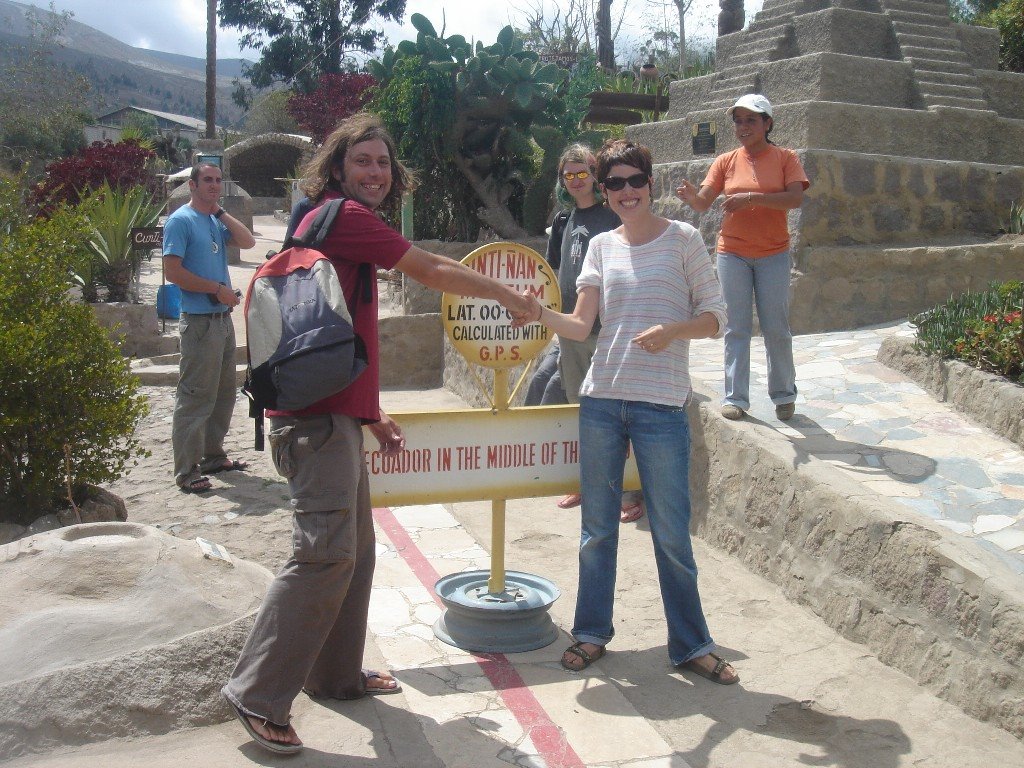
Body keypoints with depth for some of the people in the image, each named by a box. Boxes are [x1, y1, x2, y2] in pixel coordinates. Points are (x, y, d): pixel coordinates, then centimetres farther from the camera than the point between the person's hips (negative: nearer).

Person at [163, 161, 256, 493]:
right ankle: (186, 472, -1)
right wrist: (218, 288, -15)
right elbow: (173, 271, -16)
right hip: (199, 320, -9)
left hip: (223, 317, 9)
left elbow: (248, 242, 2)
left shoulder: (217, 220, 15)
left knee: (224, 393, 16)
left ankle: (213, 455, 29)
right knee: (195, 397, -6)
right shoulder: (181, 220, -8)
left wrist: (221, 212, 1)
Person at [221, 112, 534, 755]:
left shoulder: (347, 223, 21)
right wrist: (509, 295, 9)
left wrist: (373, 415, 23)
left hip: (337, 416, 11)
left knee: (356, 548, 15)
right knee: (326, 551, -13)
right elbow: (436, 272, -4)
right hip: (318, 417, -11)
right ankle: (259, 697, -6)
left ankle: (337, 674, 28)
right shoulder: (344, 216, -8)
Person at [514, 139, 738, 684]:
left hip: (662, 405, -3)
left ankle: (690, 644, 19)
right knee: (597, 526, 11)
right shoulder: (601, 246, 9)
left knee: (671, 532, 3)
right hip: (601, 399, 3)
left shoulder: (683, 239, 0)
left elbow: (716, 317, -1)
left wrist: (673, 331, -19)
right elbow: (581, 326, 4)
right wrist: (542, 314, -16)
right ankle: (592, 632, 27)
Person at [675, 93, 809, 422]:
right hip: (732, 254, 2)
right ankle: (735, 397, 8)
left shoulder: (785, 158, 0)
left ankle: (784, 394, 21)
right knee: (736, 328, 2)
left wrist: (753, 198, -24)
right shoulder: (726, 161, 5)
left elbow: (796, 198, -13)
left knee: (776, 328, 5)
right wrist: (691, 196, -24)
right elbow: (703, 203, -1)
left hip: (773, 254, -1)